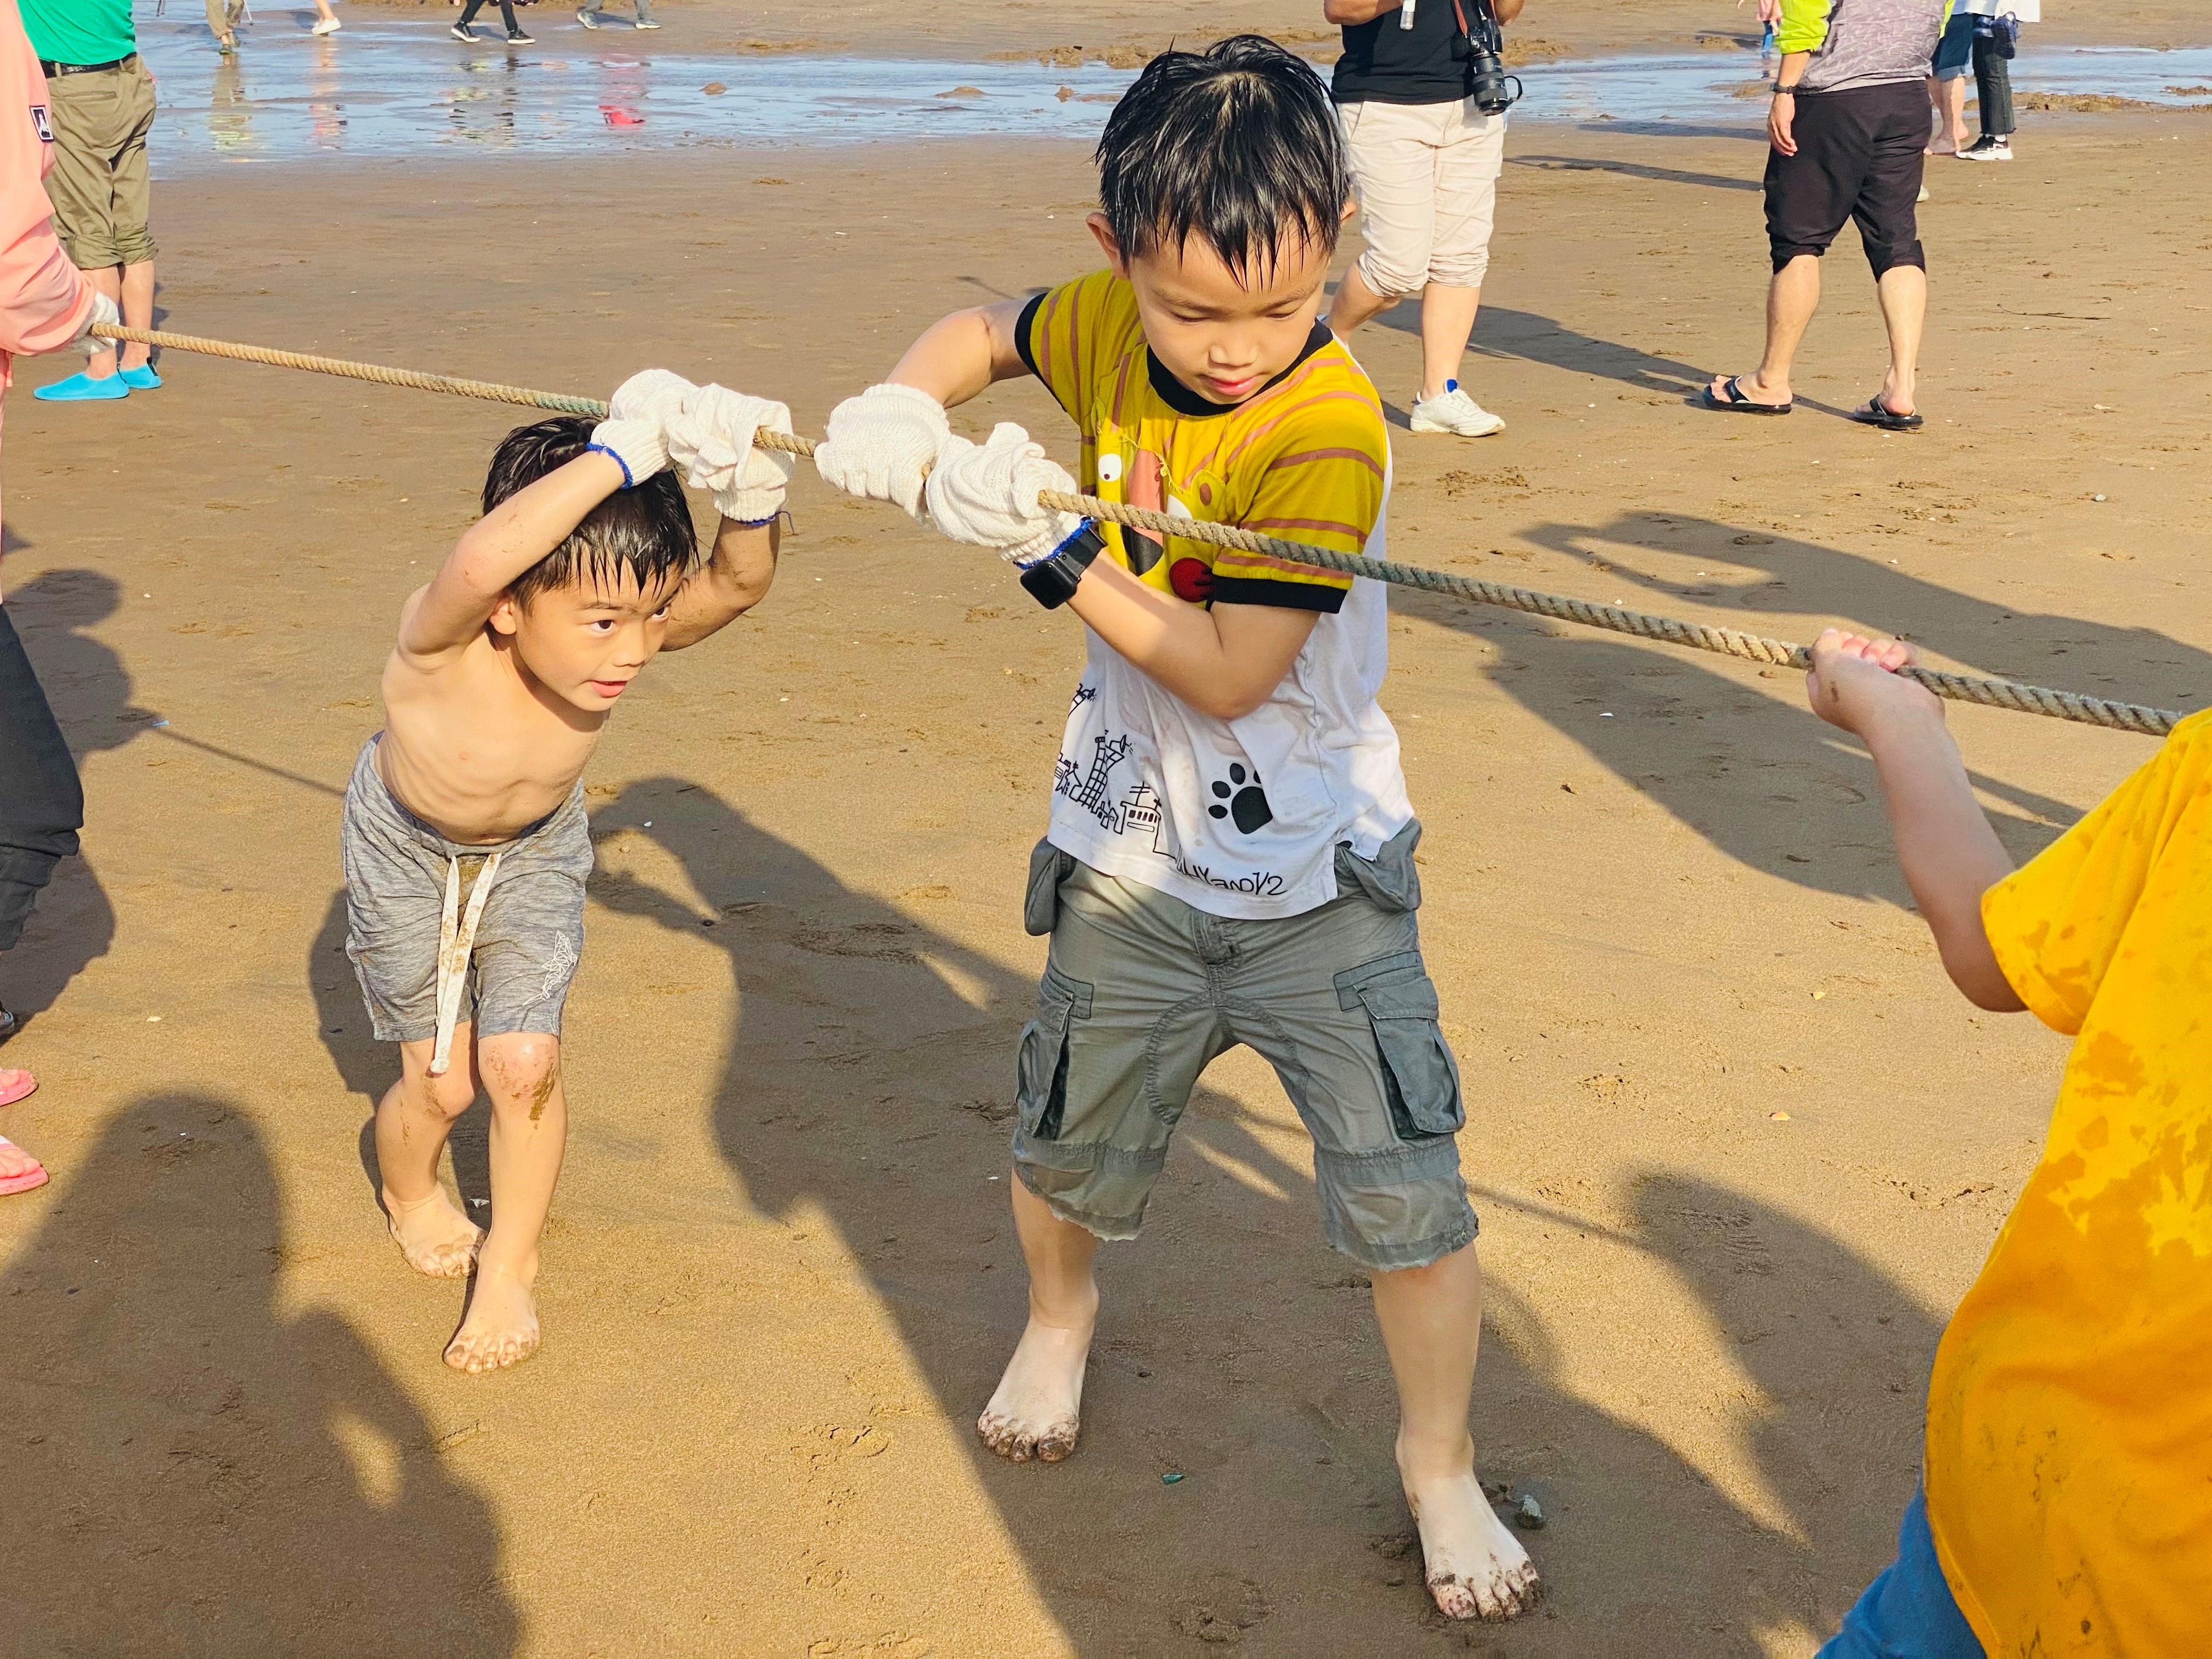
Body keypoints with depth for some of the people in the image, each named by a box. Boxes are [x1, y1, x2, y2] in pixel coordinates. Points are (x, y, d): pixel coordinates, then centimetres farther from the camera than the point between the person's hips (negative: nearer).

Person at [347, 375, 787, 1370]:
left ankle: (511, 1264, 21)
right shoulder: (443, 642, -44)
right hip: (408, 847, -2)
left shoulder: (623, 633, -31)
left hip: (537, 848, 3)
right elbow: (478, 564, -67)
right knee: (442, 1082, 5)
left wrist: (749, 496, -63)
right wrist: (618, 456, -69)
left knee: (524, 1067, -5)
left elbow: (738, 584, -44)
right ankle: (408, 1188, 42)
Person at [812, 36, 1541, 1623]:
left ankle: (1441, 1467, 20)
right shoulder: (1106, 325, -7)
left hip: (1317, 880, -4)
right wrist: (901, 411, -6)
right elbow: (978, 331, 14)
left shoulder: (1332, 429, -25)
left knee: (1409, 1194, -5)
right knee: (1066, 1150, 20)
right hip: (1131, 862, 5)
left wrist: (1052, 547, -28)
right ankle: (1062, 1313, 54)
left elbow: (1228, 675, -27)